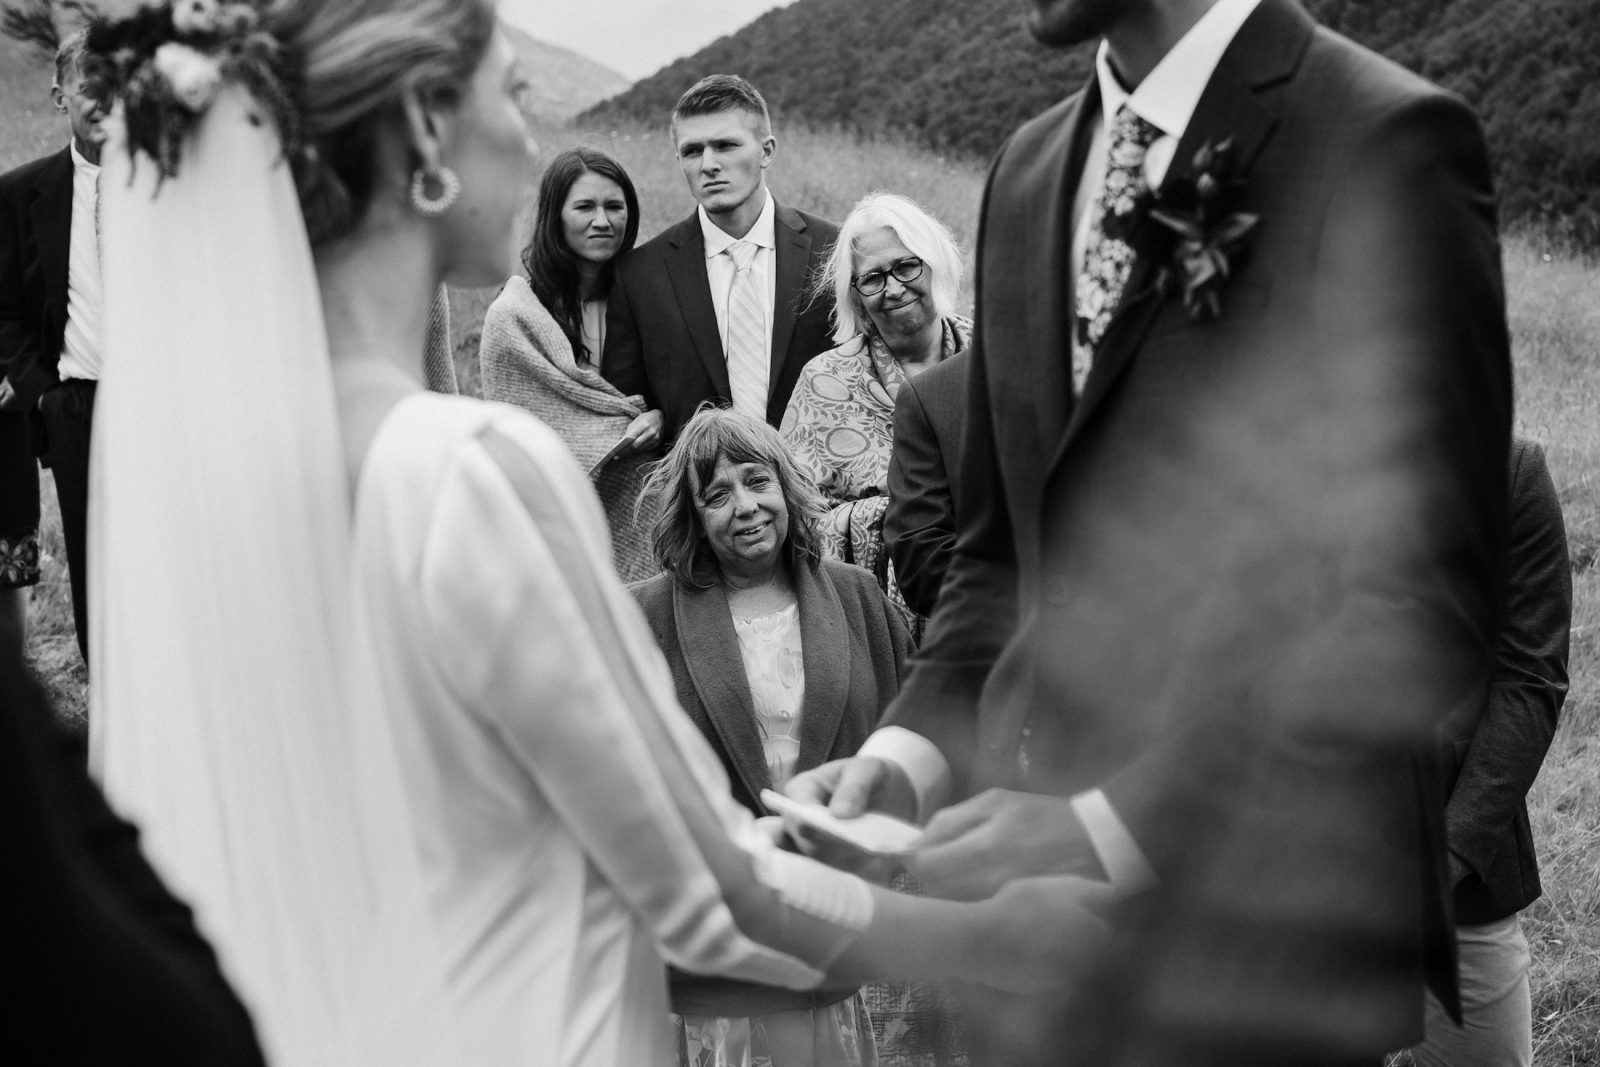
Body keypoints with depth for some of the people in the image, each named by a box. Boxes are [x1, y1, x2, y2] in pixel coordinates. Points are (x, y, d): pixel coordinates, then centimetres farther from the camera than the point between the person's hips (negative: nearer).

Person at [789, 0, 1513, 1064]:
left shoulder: (1384, 140, -12)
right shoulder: (1032, 168, 10)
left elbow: (1426, 603, -16)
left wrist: (1118, 826, -20)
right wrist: (912, 749, -2)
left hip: (1259, 939, -6)